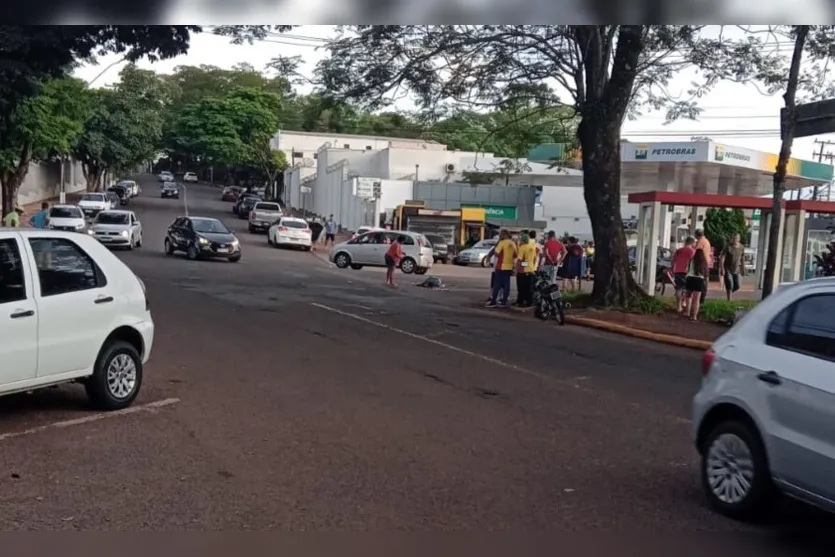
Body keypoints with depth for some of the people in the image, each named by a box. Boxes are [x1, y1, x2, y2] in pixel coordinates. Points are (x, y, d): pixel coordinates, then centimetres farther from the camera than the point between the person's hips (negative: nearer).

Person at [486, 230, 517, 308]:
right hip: (509, 267, 6)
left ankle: (493, 301, -2)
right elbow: (515, 255, 12)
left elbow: (496, 253, -11)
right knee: (506, 284, 8)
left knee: (497, 284, -2)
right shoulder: (513, 243, 8)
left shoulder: (502, 243, -11)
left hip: (501, 267, -6)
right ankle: (504, 302, 8)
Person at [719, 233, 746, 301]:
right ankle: (729, 301, -2)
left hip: (736, 270, 5)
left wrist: (743, 269, 11)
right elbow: (722, 258, -14)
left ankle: (730, 295, 32)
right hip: (727, 270, -5)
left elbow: (742, 259, 10)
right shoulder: (728, 247, -13)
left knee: (737, 286, 5)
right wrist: (722, 269, -20)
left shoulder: (742, 247, 0)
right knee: (730, 286, -11)